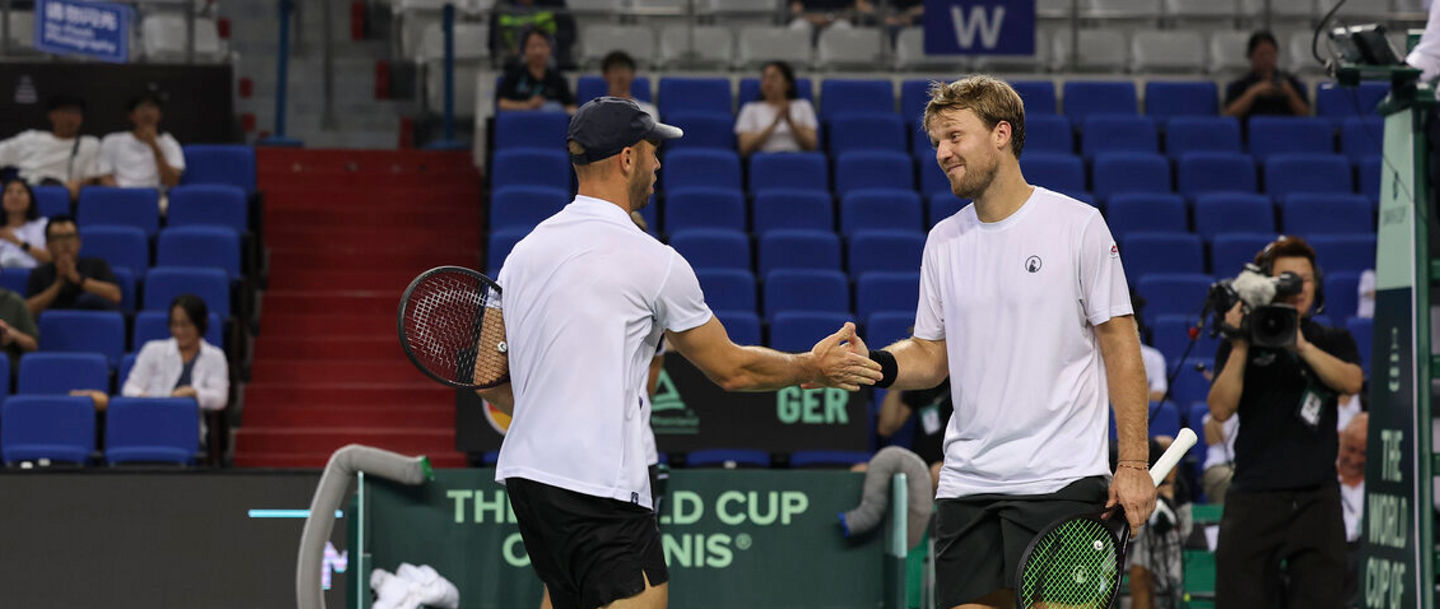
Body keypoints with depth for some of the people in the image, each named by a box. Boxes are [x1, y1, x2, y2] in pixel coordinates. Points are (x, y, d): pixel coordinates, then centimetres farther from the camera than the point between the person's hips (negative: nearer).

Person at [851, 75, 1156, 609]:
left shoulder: (1078, 225, -3)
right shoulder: (943, 241, 11)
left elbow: (1121, 347, -3)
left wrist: (1133, 465, -8)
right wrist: (874, 365, -6)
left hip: (1061, 480, -5)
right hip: (966, 482, 5)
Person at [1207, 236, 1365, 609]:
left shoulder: (1333, 341, 16)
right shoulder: (1241, 343, 9)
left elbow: (1351, 381, -6)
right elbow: (1221, 409, -4)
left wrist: (1301, 345, -17)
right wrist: (1241, 347, -11)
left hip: (1316, 497, 2)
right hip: (1254, 496, -2)